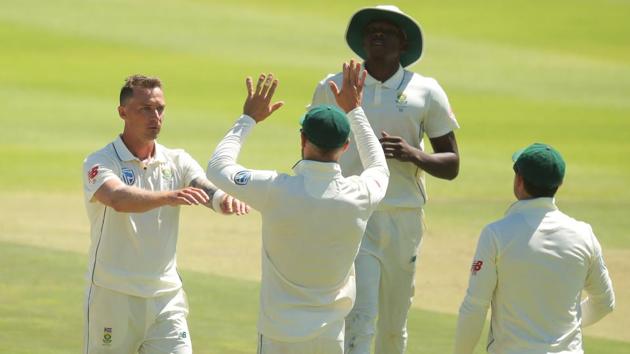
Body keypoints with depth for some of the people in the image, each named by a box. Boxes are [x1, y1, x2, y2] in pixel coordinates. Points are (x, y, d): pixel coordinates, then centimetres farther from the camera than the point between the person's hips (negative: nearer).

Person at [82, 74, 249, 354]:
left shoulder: (177, 162, 6)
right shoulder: (101, 162, -8)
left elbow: (206, 189, -13)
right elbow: (118, 199, -30)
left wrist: (225, 199, -37)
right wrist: (167, 197, -47)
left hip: (166, 297, 3)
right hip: (114, 297, -3)